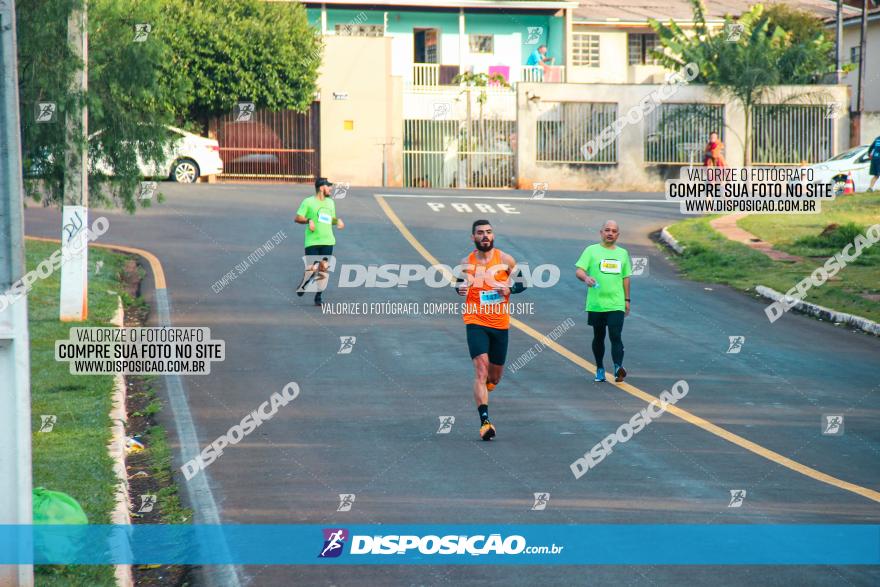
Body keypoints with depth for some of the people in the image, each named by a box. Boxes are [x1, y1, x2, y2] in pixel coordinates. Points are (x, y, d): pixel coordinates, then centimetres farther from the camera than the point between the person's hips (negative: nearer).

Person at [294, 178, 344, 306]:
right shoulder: (308, 202, -3)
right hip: (312, 241, -5)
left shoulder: (330, 202, 16)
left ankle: (319, 295, 8)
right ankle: (303, 285, 21)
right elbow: (297, 218, -4)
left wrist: (337, 221, 6)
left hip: (328, 241, 5)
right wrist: (309, 220, -21)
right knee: (312, 268, -11)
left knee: (324, 268, -1)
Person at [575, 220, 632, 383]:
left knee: (616, 336, -14)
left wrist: (627, 300, 18)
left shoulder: (622, 253, 13)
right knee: (598, 337, 11)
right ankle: (600, 369, 24)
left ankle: (618, 367, -26)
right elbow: (578, 270, -8)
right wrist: (586, 278, -30)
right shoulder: (591, 250, 2)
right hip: (595, 303, -1)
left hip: (616, 304, 1)